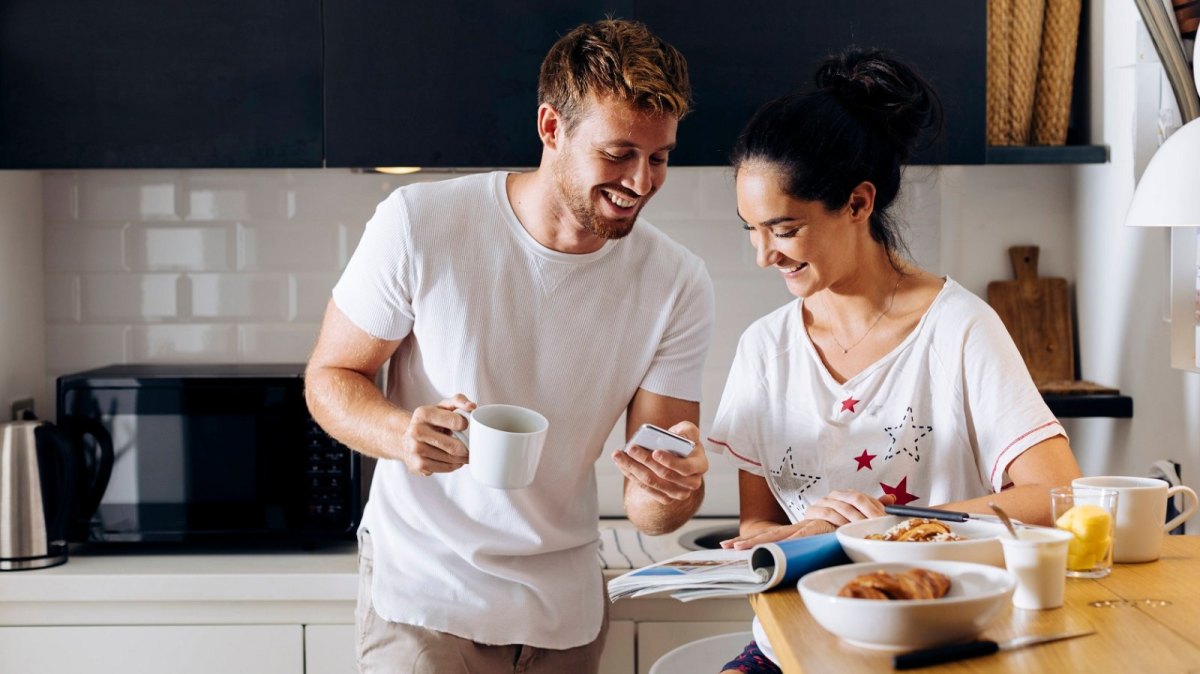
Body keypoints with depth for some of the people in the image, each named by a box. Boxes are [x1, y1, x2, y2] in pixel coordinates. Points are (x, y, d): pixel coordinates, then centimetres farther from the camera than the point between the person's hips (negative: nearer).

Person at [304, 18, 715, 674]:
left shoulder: (678, 285, -8)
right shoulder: (420, 224, -16)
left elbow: (647, 508, -6)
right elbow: (329, 375, -6)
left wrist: (674, 486, -31)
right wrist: (402, 435, -27)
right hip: (426, 594, -3)